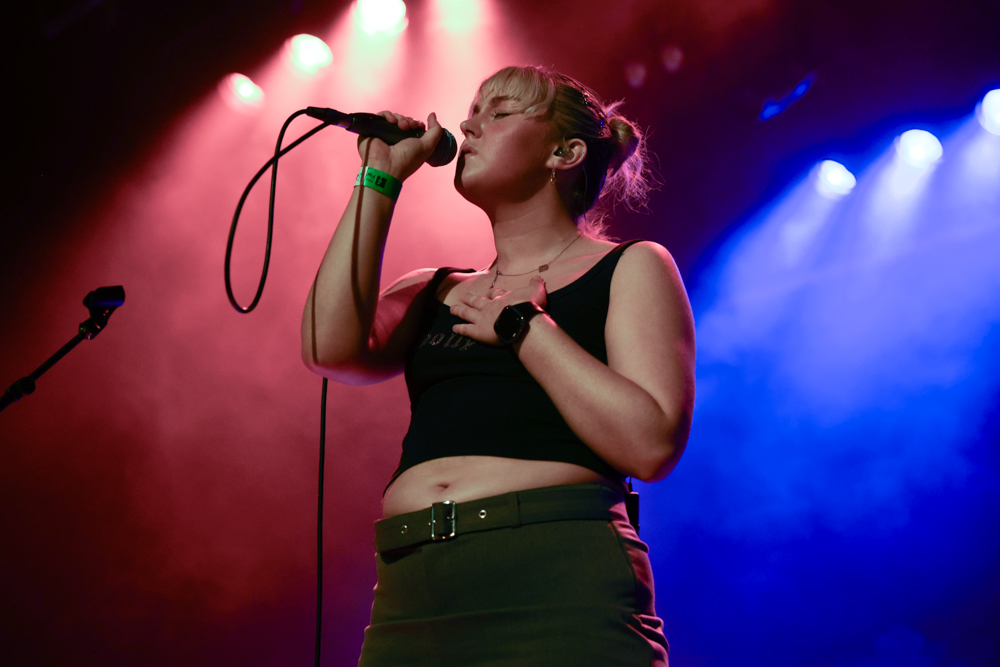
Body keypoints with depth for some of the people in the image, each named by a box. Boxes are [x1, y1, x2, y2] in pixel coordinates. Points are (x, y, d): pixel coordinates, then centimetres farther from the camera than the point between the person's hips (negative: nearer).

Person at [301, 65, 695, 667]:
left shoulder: (630, 269, 8)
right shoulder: (436, 293, 19)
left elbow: (652, 445, -6)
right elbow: (329, 348, -1)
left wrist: (521, 326, -3)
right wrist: (380, 179, 6)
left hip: (559, 595, -4)